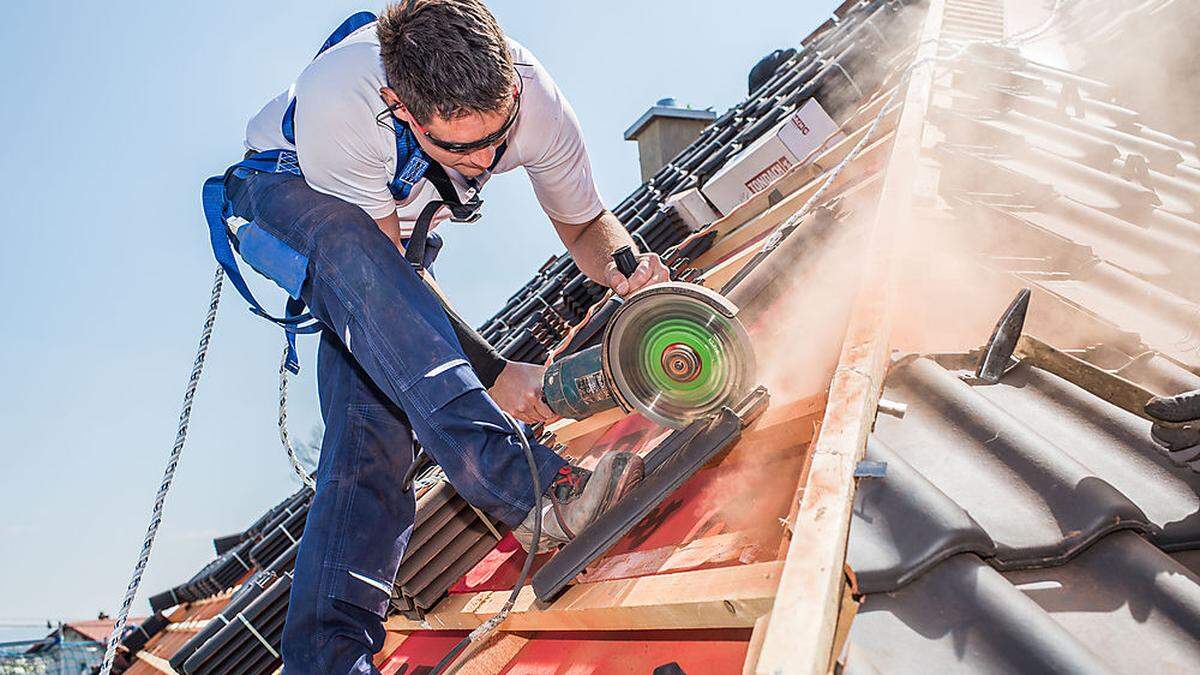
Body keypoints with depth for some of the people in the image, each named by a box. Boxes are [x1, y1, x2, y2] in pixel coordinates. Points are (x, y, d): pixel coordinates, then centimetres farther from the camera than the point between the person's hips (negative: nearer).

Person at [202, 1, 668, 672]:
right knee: (358, 259, -41)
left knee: (372, 422, -19)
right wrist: (491, 373, -42)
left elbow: (586, 223, -12)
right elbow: (379, 257, -33)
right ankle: (531, 487, -50)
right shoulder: (338, 101, -41)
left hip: (403, 227, 3)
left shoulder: (535, 99, -29)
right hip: (289, 198, -3)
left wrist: (624, 268, -37)